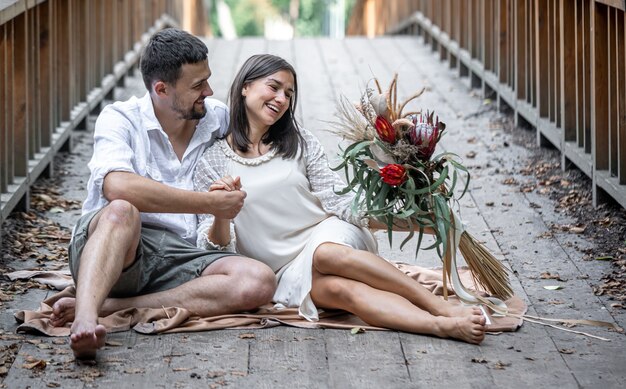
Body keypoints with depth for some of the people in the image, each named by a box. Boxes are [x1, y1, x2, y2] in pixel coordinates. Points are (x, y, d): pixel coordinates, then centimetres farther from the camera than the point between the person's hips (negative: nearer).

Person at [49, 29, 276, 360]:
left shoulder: (218, 118, 13)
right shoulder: (121, 119, -3)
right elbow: (117, 187, -23)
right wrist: (211, 203, -17)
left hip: (178, 255, 5)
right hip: (113, 246, -4)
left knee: (260, 282, -25)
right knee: (122, 211, -38)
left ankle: (107, 306, -29)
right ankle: (85, 319, -57)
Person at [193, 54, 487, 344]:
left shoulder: (299, 142, 8)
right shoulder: (211, 164, 2)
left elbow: (338, 201, 5)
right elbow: (216, 246, -1)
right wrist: (221, 214, -23)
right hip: (287, 274, -2)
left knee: (326, 254, -36)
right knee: (340, 288, -34)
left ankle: (444, 308, -42)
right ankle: (444, 326, -54)